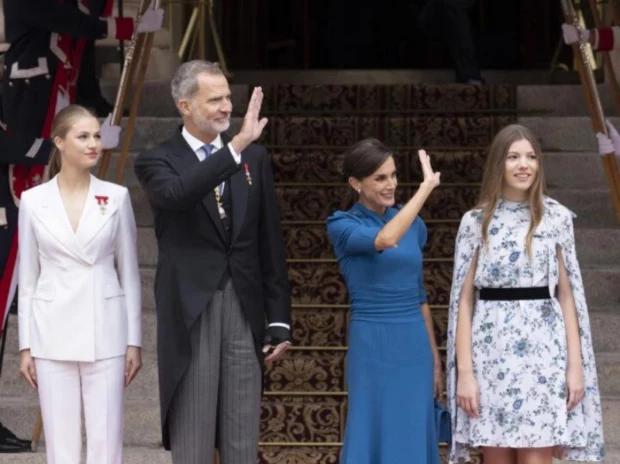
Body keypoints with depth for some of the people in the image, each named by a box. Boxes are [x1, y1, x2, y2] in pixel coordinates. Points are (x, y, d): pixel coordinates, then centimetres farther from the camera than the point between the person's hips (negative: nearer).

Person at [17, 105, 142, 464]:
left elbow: (130, 273, 5)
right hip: (53, 334, 0)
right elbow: (28, 278, 6)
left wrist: (135, 341, 2)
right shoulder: (34, 200, 2)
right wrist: (26, 345, 3)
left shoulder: (116, 197, 2)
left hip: (105, 333, 0)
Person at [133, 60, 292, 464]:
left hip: (244, 310, 3)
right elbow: (178, 195, -25)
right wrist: (236, 146, -30)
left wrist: (280, 319, 7)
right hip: (190, 312, -3)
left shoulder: (255, 157, 9)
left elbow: (271, 244, 10)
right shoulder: (157, 161, -1)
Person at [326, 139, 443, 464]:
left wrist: (435, 358, 16)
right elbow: (385, 240, -27)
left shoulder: (414, 224, 10)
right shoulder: (342, 226, -6)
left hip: (414, 345, 5)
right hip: (372, 345, -5)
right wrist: (427, 185, -23)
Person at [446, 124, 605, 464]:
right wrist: (465, 371, -4)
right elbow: (464, 299, 3)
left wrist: (575, 364, -1)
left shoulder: (556, 218, 4)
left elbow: (567, 294, 5)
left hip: (543, 350, -1)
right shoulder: (475, 222, 3)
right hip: (491, 351, 1)